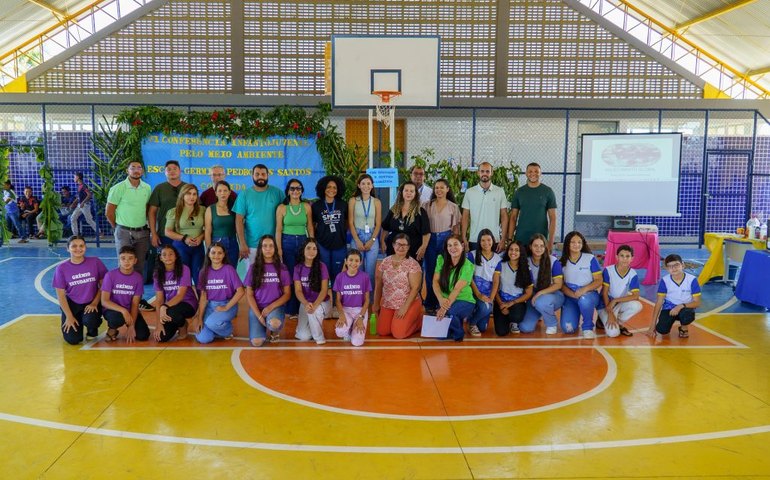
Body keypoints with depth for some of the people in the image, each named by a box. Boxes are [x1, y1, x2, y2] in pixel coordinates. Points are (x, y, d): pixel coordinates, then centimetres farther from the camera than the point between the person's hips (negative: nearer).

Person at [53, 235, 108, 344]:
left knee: (90, 321, -34)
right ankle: (79, 321, 23)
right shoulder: (62, 268, -8)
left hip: (91, 303, 0)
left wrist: (95, 303, -13)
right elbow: (61, 295, -5)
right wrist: (69, 316, -9)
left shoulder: (95, 262, -8)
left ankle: (92, 330, 6)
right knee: (73, 340, -12)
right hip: (72, 304, 1)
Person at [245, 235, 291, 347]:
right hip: (257, 308, 1)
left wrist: (270, 307, -14)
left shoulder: (282, 268, 2)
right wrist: (259, 315, -11)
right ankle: (264, 326, 14)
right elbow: (249, 294, 1)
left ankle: (275, 331, 2)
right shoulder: (253, 268, 2)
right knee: (257, 342, -21)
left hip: (275, 306, -1)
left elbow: (287, 294, 1)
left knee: (274, 324, -37)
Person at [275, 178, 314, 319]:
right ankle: (290, 309, 12)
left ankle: (301, 307, 14)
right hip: (287, 242, -2)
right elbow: (278, 230, -2)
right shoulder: (282, 207, -2)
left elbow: (310, 227, 8)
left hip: (302, 241, 2)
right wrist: (279, 249, -7)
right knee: (289, 275, 2)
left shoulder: (306, 206, 4)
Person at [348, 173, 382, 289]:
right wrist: (357, 241, -9)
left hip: (372, 238, 1)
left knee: (370, 270, 1)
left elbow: (378, 224, 3)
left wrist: (371, 240, -7)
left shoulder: (376, 202, 4)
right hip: (357, 237, -1)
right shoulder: (353, 200, 1)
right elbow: (350, 223, -1)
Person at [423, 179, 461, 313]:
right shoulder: (427, 205, 6)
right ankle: (430, 304, 15)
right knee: (430, 271, 5)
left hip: (446, 239, -1)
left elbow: (456, 227, 5)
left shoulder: (453, 207, 3)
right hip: (431, 239, 1)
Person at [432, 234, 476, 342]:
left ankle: (459, 332, -3)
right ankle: (458, 320, 18)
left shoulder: (468, 266, -12)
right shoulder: (441, 260, 0)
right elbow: (435, 281, -6)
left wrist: (445, 307, -33)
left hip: (464, 301, -3)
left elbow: (457, 289, -22)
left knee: (448, 312, -35)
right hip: (445, 300, 4)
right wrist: (441, 299, -25)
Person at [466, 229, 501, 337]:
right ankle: (471, 323, -4)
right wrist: (478, 294, -16)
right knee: (485, 308, -34)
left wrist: (491, 298, -12)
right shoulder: (472, 255, -3)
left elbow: (496, 281, 1)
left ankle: (473, 314, 33)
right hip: (474, 291, -3)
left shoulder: (497, 259, 5)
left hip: (488, 294, 3)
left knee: (483, 328, -1)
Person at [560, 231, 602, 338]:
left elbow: (599, 281, -4)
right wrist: (573, 294, -18)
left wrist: (584, 289, -22)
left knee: (584, 300, -41)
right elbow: (561, 284, 1)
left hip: (589, 294, -2)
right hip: (570, 297, 2)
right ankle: (576, 314, 19)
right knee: (567, 328, -19)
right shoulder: (562, 262, 4)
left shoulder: (590, 258, -1)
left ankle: (588, 327, -11)